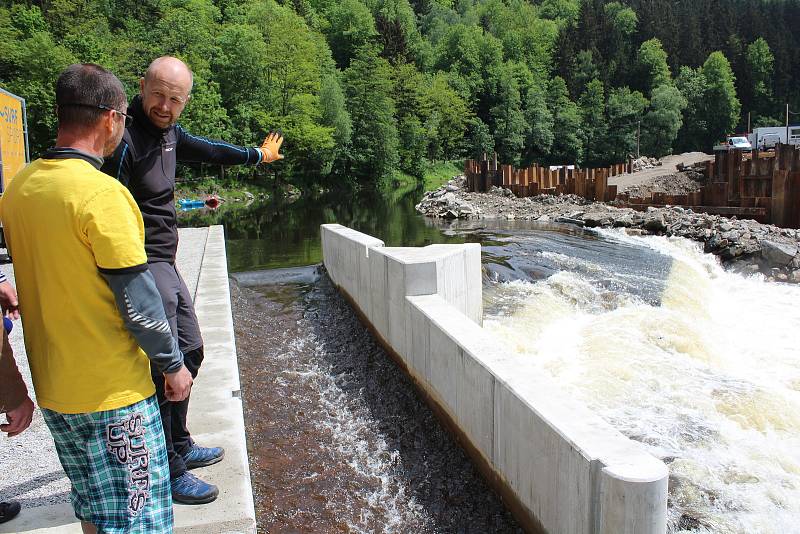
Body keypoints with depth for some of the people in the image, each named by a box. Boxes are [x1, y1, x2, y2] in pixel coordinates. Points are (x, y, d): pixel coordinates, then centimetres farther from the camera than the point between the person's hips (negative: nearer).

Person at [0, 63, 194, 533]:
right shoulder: (101, 193, -22)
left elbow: (46, 276, 12)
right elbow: (138, 303, -21)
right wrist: (173, 365, -7)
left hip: (52, 386, 8)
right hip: (112, 391, -8)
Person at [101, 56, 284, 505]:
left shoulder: (168, 133, 8)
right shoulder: (126, 141, -19)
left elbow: (208, 150, 28)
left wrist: (257, 155, 43)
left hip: (165, 265, 10)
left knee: (189, 353, 20)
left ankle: (179, 446, 38)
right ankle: (166, 473, 12)